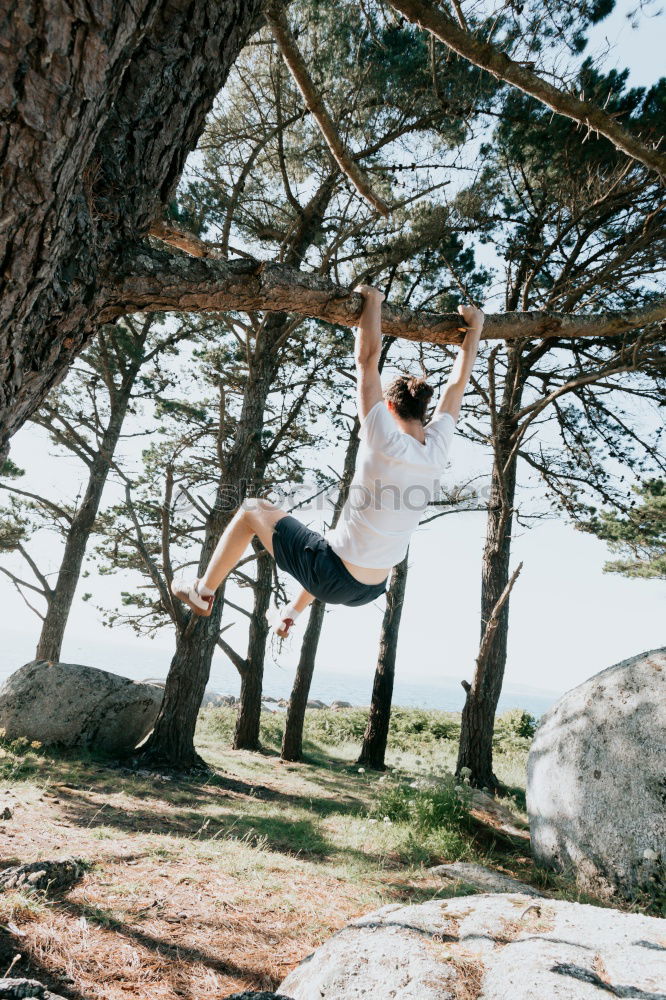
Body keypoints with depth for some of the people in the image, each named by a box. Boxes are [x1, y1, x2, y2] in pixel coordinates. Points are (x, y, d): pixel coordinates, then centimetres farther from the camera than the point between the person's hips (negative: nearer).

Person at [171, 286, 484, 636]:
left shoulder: (387, 443, -24)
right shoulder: (437, 450, -7)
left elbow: (367, 357, -18)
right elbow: (456, 386, 8)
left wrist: (372, 299, -5)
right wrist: (475, 328, 19)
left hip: (333, 580, -7)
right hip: (370, 589, 7)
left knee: (252, 510, 12)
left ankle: (202, 593, 29)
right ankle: (290, 614, 55)